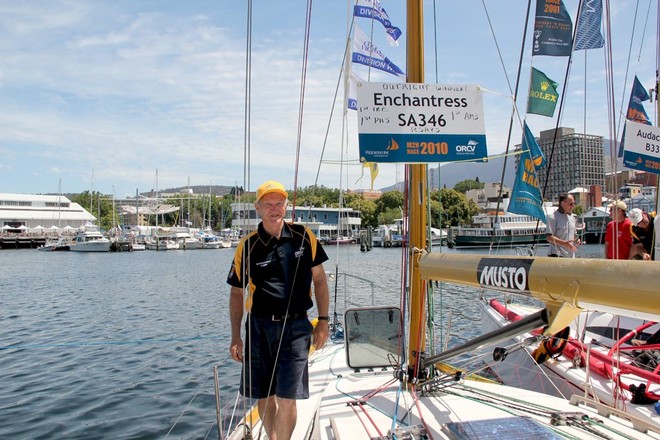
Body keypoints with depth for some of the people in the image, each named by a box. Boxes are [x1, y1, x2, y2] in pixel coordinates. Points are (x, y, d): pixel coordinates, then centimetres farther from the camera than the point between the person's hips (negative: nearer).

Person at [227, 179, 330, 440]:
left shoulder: (303, 237, -1)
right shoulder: (248, 246, -1)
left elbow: (319, 279, 7)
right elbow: (237, 293, 6)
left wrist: (323, 320, 1)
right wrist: (236, 338, 3)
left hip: (296, 327, -1)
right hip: (259, 328, 1)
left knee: (287, 397, -5)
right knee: (264, 396, 11)